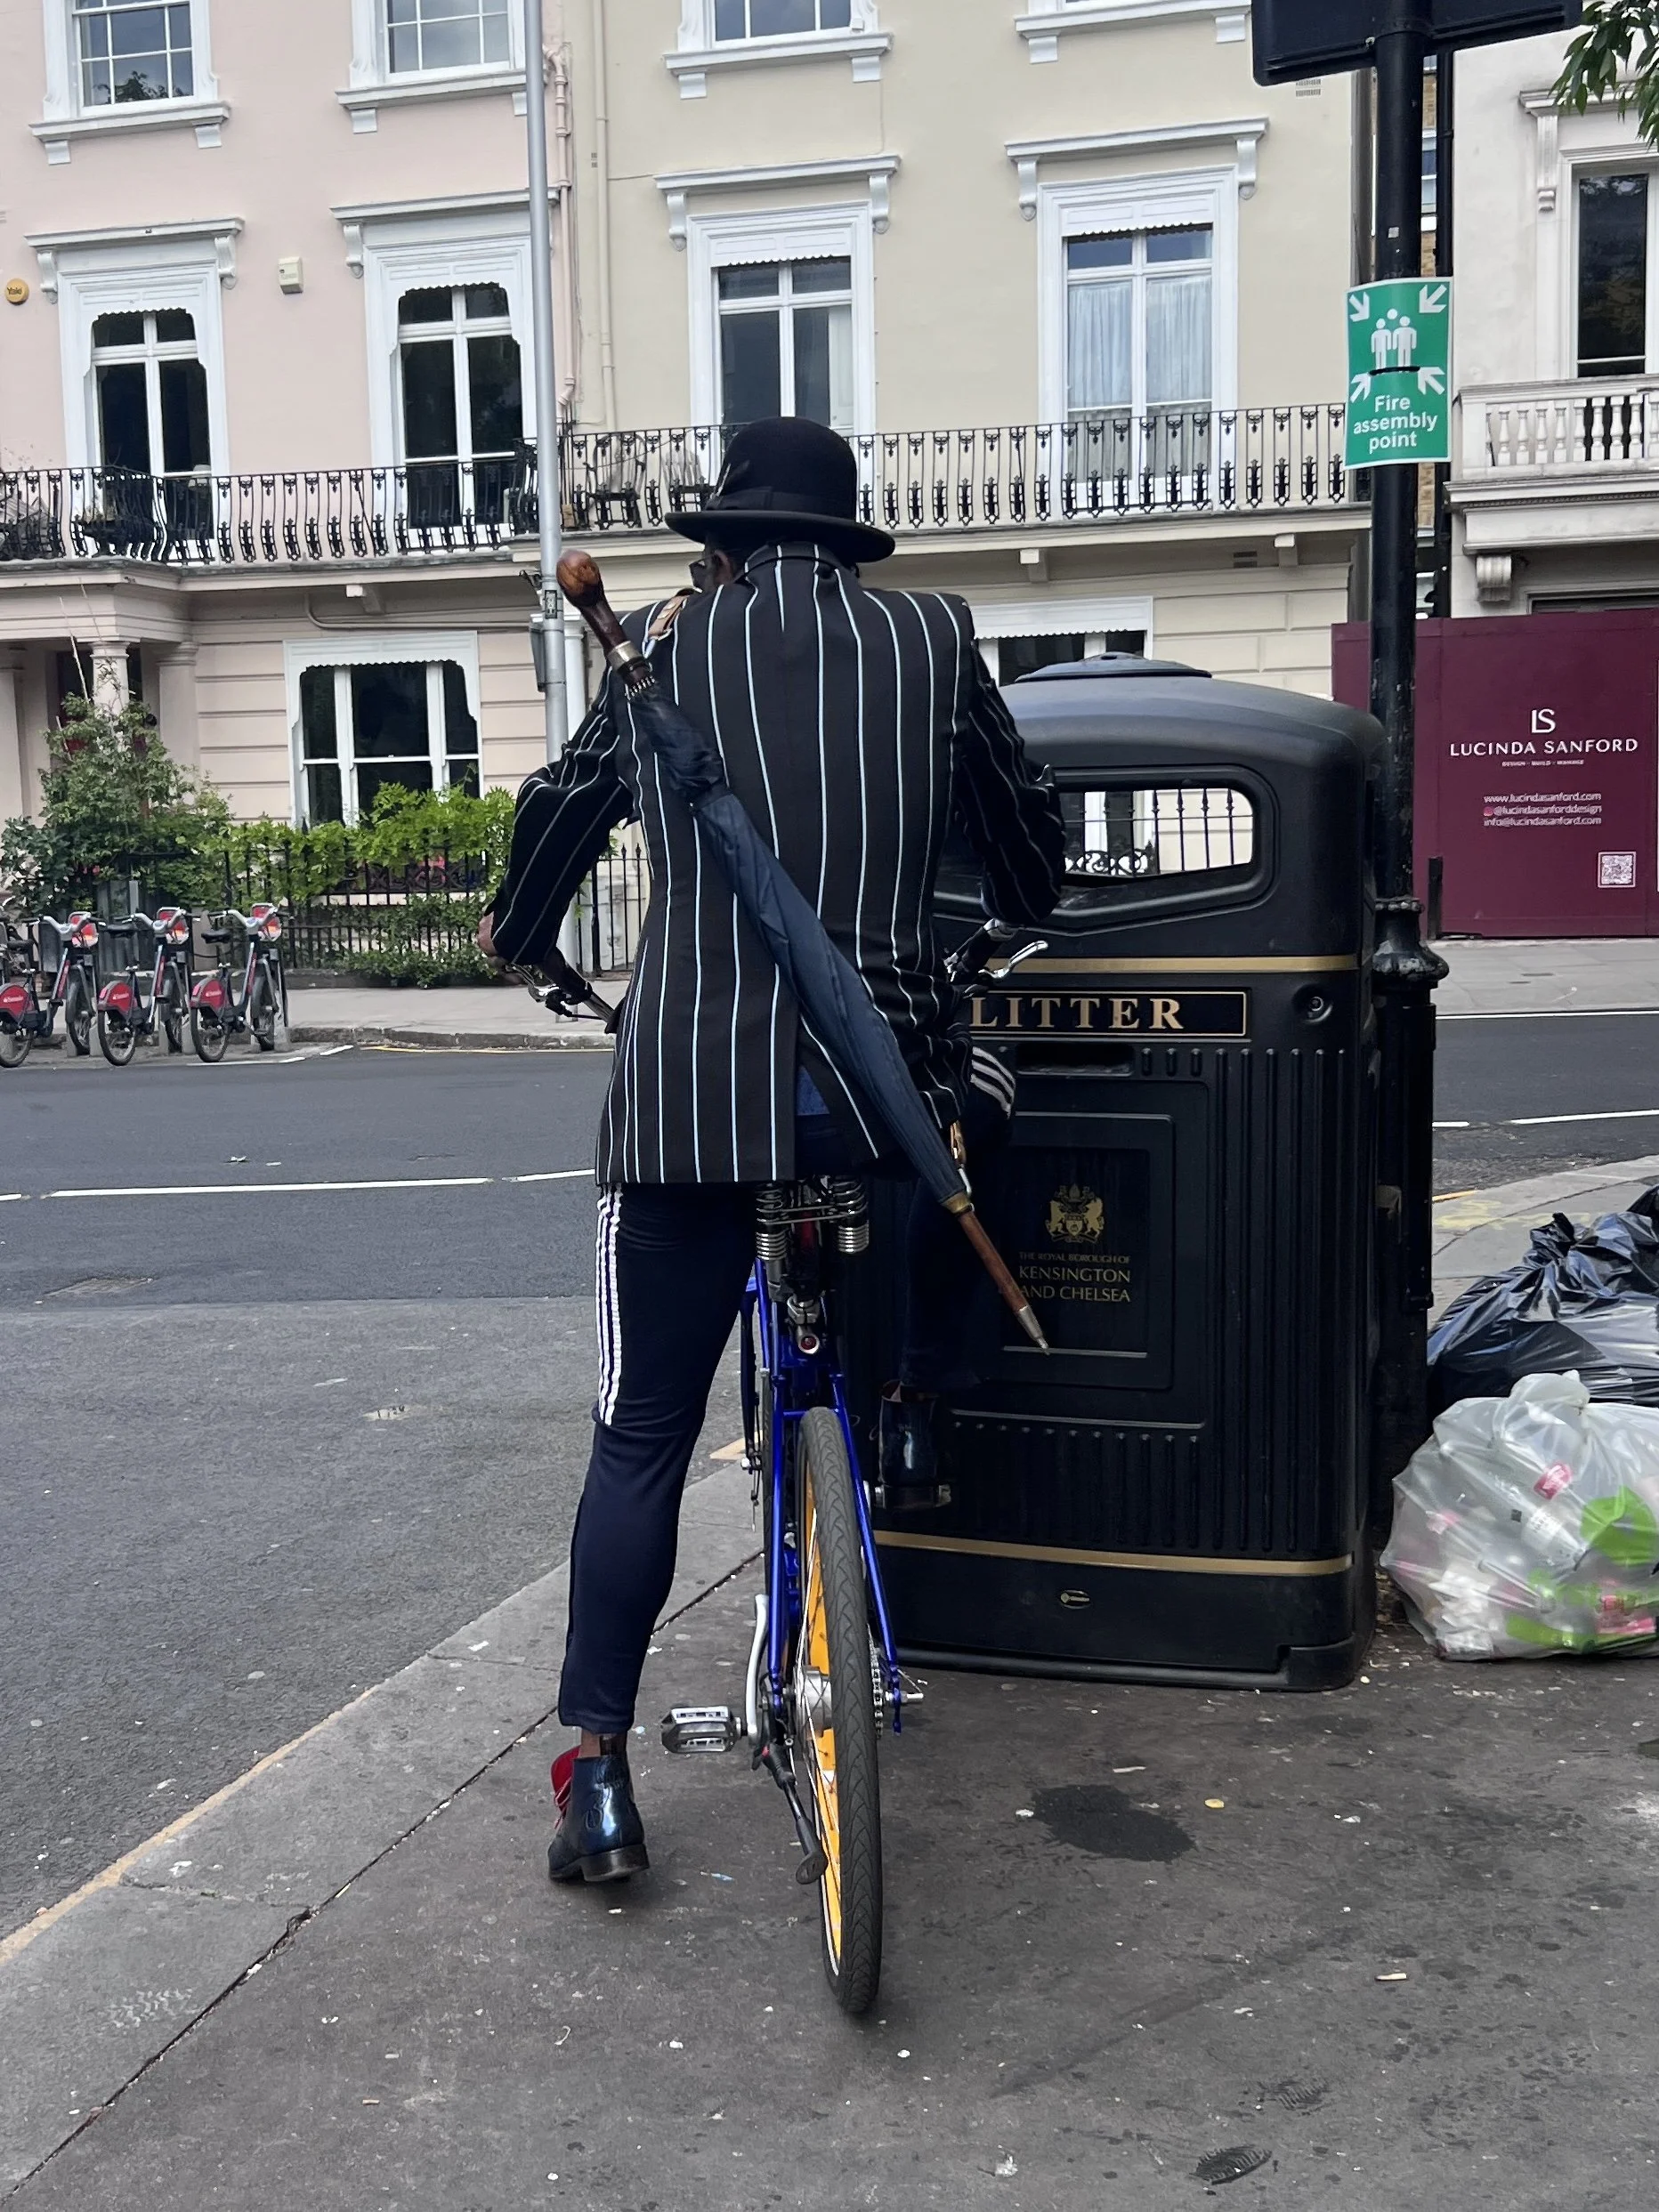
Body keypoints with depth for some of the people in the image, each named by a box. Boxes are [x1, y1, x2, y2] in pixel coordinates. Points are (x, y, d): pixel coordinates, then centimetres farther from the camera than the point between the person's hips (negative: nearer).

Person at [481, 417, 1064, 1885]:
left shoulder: (665, 646, 8)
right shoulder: (931, 636, 7)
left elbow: (565, 809, 20)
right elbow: (1022, 826, 18)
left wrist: (516, 934, 40)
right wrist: (1025, 916, 41)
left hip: (689, 1090, 0)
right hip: (885, 1079, 0)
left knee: (642, 1434, 10)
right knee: (964, 1090, 36)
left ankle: (599, 1775, 10)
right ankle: (916, 1412, 32)